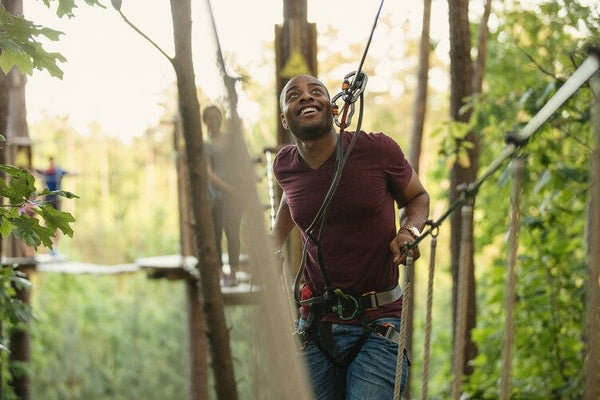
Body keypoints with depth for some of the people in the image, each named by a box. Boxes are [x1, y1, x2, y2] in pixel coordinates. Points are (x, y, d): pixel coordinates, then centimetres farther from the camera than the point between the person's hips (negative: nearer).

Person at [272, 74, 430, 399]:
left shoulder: (377, 150, -8)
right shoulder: (284, 166, 3)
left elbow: (418, 197, 8)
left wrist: (409, 231, -11)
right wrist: (273, 250, 23)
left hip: (377, 325, -3)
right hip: (315, 326, 4)